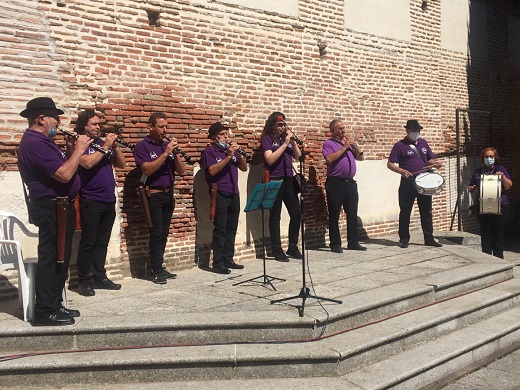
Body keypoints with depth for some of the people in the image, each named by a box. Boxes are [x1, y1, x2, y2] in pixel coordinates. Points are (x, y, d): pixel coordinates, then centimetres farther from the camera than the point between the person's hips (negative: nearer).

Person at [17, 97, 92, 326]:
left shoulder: (41, 141, 16)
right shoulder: (35, 144, -19)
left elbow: (62, 167, 19)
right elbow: (65, 174, -26)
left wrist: (74, 150, 6)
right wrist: (79, 149, -15)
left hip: (58, 207, 11)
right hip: (52, 209, -11)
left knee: (59, 259, 16)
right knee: (51, 259, -5)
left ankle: (54, 305, 26)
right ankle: (44, 313, 2)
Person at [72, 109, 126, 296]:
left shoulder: (103, 143, 14)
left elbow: (122, 164, 11)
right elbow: (88, 162, -22)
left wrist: (115, 146, -3)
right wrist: (105, 146, -17)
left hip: (109, 201, 6)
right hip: (91, 202, -6)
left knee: (102, 242, 12)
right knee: (88, 243, -2)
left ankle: (99, 277, 20)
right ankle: (84, 281, 6)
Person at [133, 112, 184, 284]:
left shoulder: (168, 144, 11)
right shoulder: (142, 146, -4)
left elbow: (180, 170, 7)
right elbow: (148, 169, -19)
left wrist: (176, 152, -9)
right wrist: (166, 152, -22)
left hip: (168, 194, 6)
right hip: (153, 195, -6)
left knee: (164, 234, 9)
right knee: (156, 234, -6)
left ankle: (159, 268, 17)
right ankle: (156, 271, 1)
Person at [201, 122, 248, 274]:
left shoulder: (231, 149, 16)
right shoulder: (209, 152, -3)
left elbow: (244, 168, 15)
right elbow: (212, 170, -18)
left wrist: (239, 153, -2)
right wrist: (229, 156, -18)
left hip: (234, 194, 6)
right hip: (220, 195, -6)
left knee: (231, 229, 8)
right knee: (220, 230, -6)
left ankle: (228, 259, 15)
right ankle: (218, 263, -3)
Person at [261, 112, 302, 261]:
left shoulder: (287, 137, 14)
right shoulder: (267, 139, -2)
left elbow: (298, 156, 13)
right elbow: (270, 159, -15)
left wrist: (293, 142, -2)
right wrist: (285, 144, -15)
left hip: (288, 179, 6)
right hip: (275, 180, -6)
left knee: (296, 213, 5)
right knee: (275, 216, 0)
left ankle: (293, 247, 19)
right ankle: (277, 251, 7)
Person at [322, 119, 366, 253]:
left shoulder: (349, 142, 18)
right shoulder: (328, 143, -1)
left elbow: (361, 158, 16)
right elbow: (329, 159, -19)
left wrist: (354, 146, 0)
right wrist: (344, 147, -13)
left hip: (350, 182, 6)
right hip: (335, 183, -6)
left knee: (352, 214, 9)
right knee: (334, 216, 1)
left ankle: (353, 242, 18)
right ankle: (335, 244, 8)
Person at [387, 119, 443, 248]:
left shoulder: (423, 143, 12)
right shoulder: (400, 145, -4)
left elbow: (429, 159, 20)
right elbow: (390, 164, -8)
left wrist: (435, 163, -2)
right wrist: (401, 171, -25)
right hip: (408, 183, -5)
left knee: (426, 211, 8)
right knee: (405, 212, 3)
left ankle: (429, 238, 16)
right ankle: (404, 239, 12)